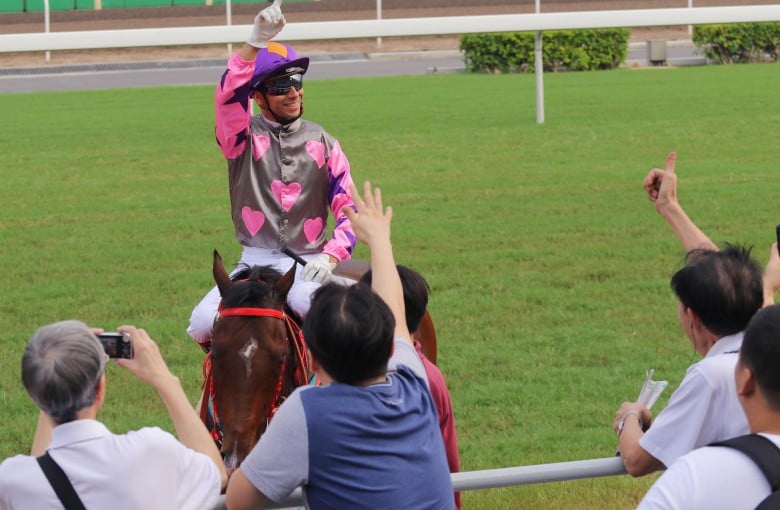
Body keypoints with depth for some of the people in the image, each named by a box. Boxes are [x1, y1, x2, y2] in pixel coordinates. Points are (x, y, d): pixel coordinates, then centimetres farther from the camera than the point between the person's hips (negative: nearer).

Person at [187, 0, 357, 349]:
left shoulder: (322, 143, 8)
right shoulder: (243, 137, 4)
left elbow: (349, 210, 2)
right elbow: (228, 98, -20)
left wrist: (329, 257, -17)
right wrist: (255, 44, -33)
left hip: (307, 264, -1)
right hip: (254, 263, 1)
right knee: (202, 325, -20)